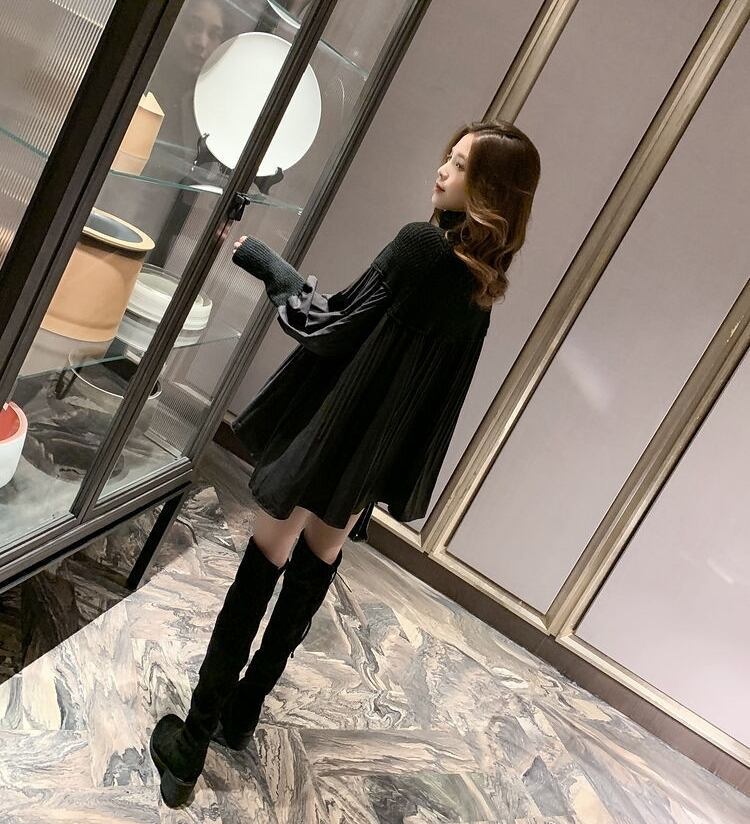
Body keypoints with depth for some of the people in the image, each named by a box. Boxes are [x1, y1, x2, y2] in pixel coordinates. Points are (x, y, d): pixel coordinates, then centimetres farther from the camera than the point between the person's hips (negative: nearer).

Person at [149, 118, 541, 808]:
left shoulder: (421, 245, -17)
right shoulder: (485, 282, 6)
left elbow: (328, 323, -12)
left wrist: (259, 256, 0)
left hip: (328, 436, -7)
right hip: (375, 457, 7)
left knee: (261, 572, 4)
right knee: (312, 573, 18)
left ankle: (191, 747, 17)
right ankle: (240, 716, 37)